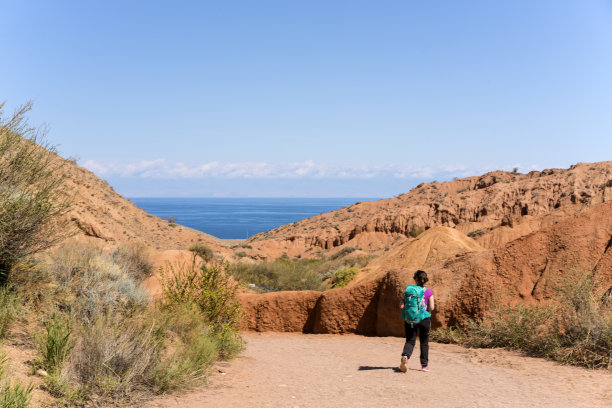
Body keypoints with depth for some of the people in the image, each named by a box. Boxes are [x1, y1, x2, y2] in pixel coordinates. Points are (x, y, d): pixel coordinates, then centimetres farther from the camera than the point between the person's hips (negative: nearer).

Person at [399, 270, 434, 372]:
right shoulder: (429, 292, -4)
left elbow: (402, 305, -4)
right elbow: (431, 307, -7)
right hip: (424, 319, -1)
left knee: (410, 341, 5)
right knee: (424, 342, 14)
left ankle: (405, 356, -24)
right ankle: (424, 365, 21)